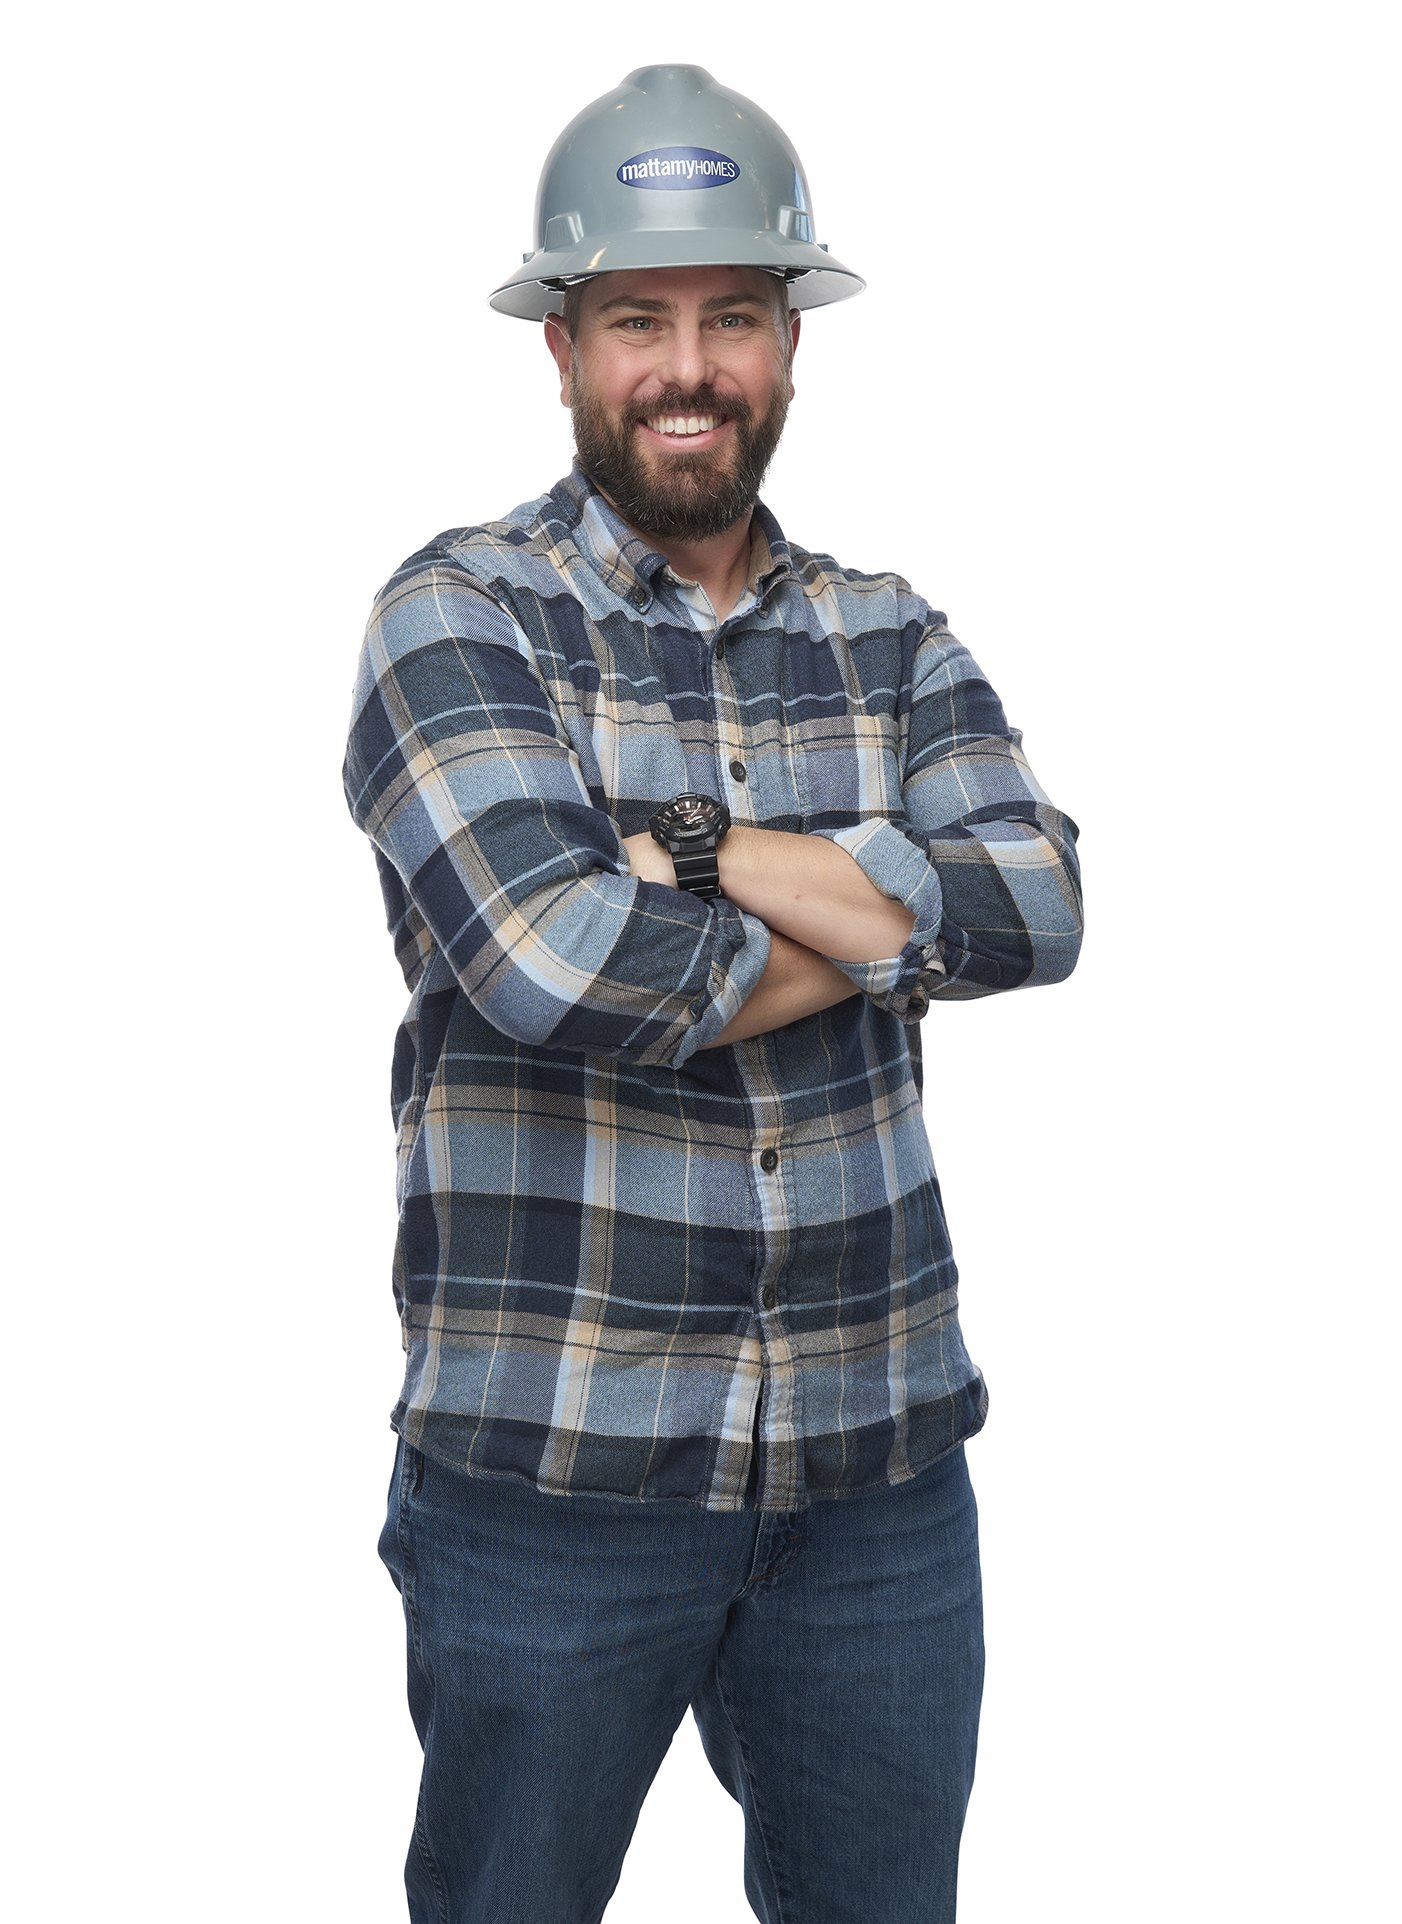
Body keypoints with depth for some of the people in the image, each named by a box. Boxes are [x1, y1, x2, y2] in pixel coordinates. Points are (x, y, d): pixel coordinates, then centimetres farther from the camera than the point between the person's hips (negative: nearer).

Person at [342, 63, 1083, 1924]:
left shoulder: (894, 638, 8)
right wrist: (877, 918, -8)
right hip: (550, 1467, -4)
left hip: (881, 1458, 4)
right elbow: (550, 960, -21)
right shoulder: (458, 615, -5)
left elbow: (1038, 901, -9)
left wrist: (688, 848, -17)